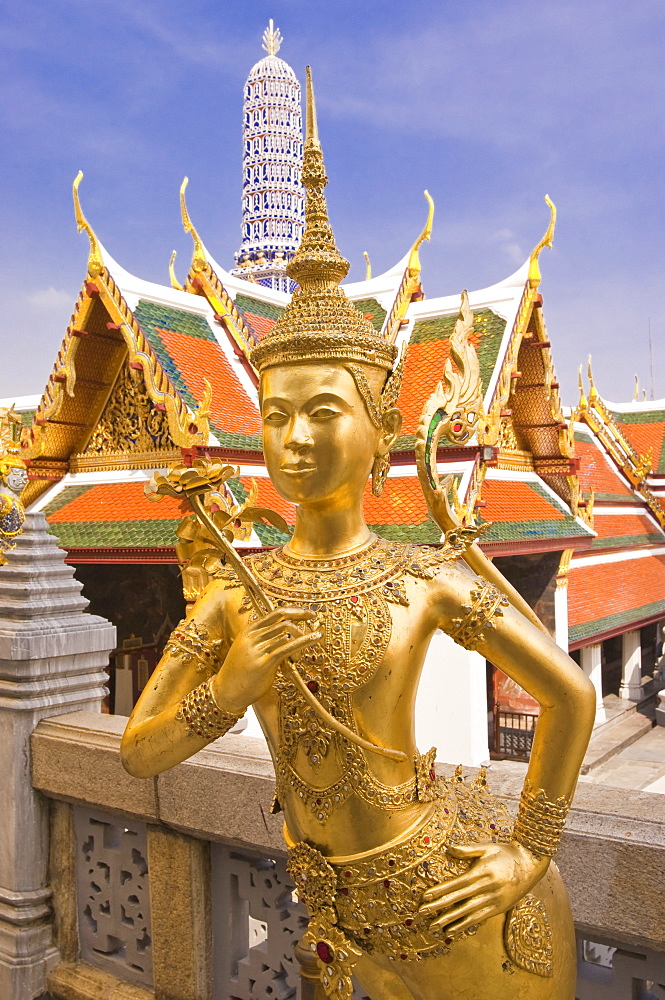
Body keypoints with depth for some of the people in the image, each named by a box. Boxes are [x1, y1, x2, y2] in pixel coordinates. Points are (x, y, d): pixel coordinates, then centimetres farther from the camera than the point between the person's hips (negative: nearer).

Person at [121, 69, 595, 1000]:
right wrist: (229, 688, -23)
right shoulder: (235, 593, -8)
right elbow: (139, 753, -4)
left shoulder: (432, 576, -17)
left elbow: (571, 693, -6)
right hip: (355, 915, 4)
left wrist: (529, 854, -5)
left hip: (458, 897, -4)